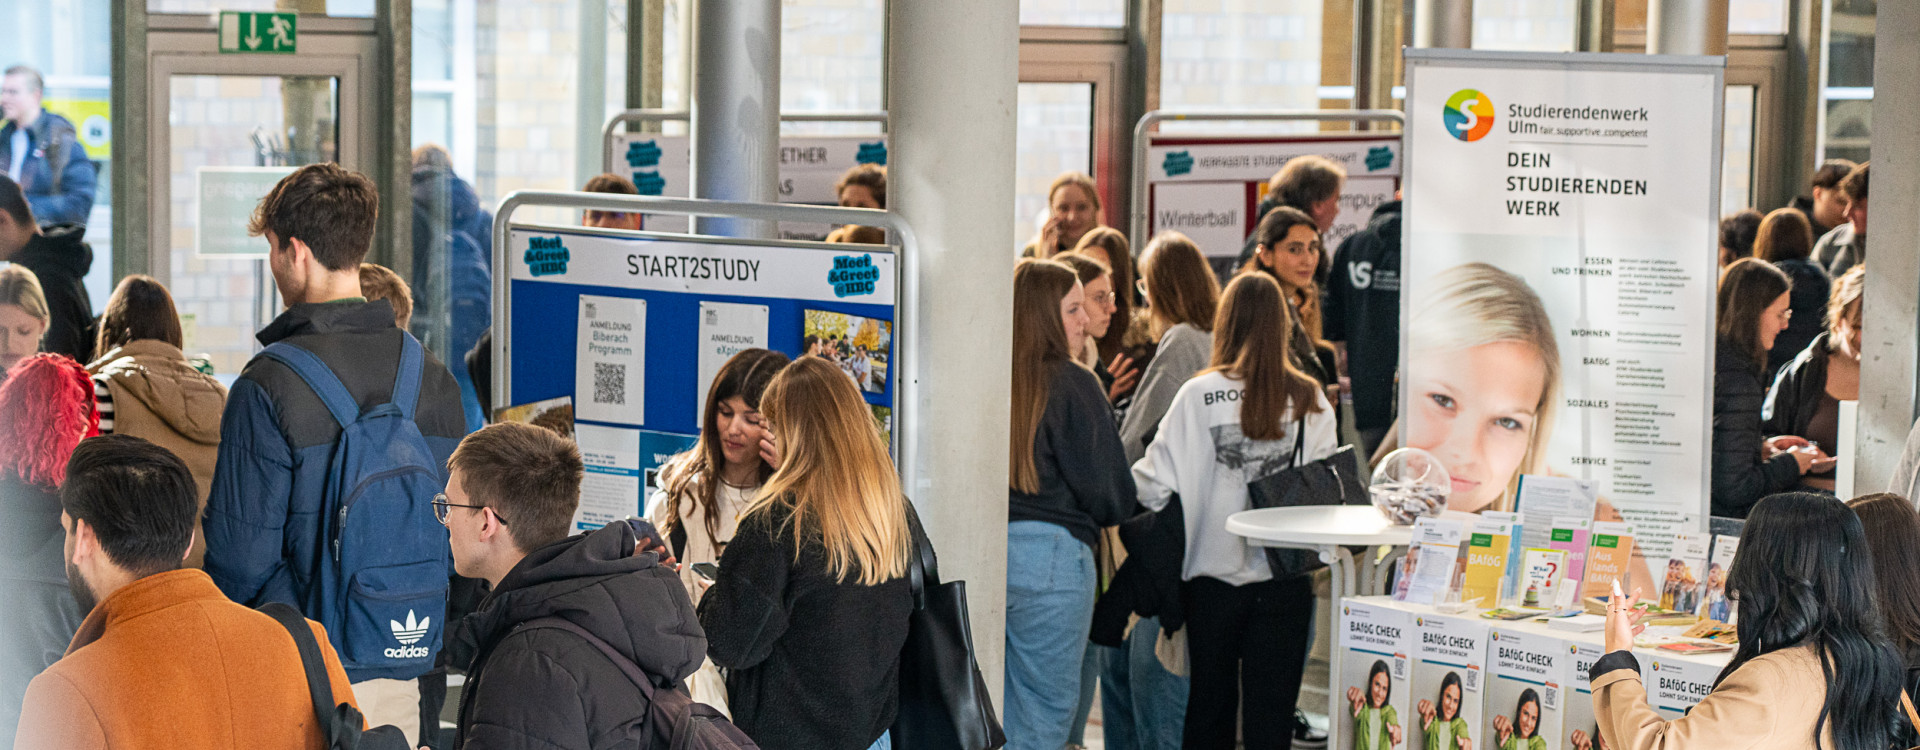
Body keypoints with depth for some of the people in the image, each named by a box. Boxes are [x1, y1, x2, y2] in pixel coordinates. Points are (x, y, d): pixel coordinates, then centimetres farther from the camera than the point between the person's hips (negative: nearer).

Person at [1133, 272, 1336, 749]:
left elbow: (1155, 483, -8)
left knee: (1210, 708, 13)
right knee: (1271, 711, 4)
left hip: (1214, 571, 0)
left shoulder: (1199, 395, -9)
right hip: (1287, 580, 0)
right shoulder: (1309, 399, -4)